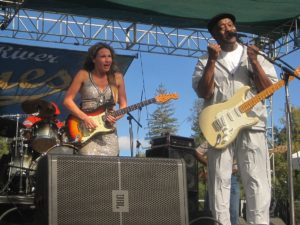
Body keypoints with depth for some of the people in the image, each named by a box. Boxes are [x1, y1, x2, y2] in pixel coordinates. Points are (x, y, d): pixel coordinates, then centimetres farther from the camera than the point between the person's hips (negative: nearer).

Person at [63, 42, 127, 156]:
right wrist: (84, 118, -12)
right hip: (86, 132, -3)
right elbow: (68, 100, 0)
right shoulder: (84, 75, 3)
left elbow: (123, 105, 13)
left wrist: (116, 116, -8)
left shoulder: (117, 77, 10)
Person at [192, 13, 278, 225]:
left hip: (252, 124, 0)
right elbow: (203, 92, -3)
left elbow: (268, 90, 5)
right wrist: (212, 61, -9)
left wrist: (254, 62, -7)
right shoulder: (205, 61, 12)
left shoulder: (255, 55, 14)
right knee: (220, 180, -2)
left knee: (257, 180, -5)